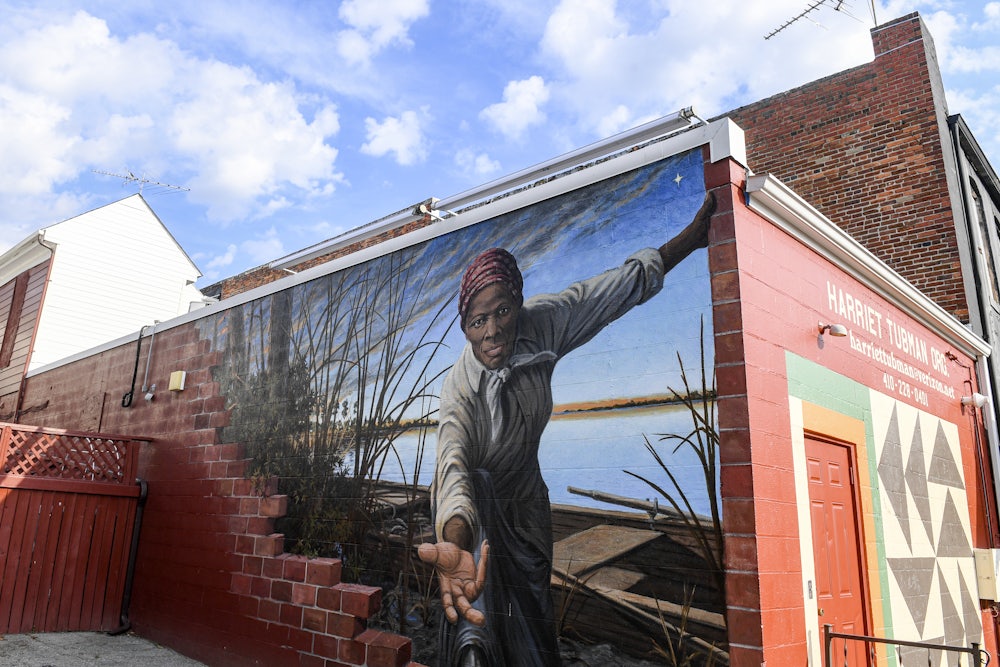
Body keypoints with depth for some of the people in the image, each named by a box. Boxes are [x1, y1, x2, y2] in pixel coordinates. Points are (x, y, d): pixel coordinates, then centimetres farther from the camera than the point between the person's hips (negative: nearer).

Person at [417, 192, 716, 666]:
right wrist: (453, 546, -69)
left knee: (533, 622, 10)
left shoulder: (541, 324, -20)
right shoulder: (461, 389, -33)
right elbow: (454, 465, -48)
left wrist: (689, 239, -4)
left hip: (524, 494, 4)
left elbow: (617, 288, -9)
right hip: (476, 501, -4)